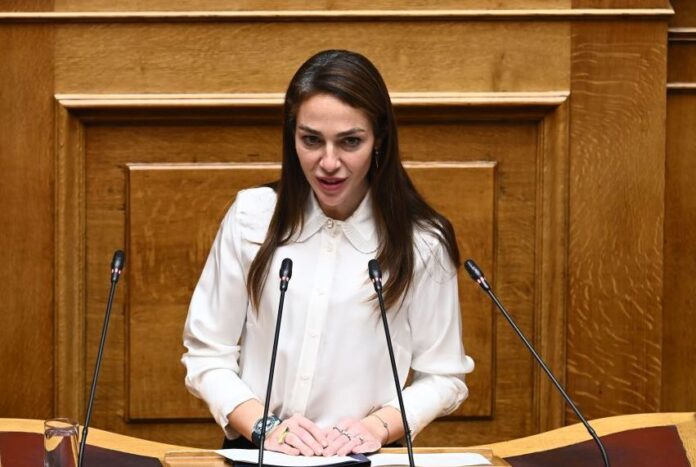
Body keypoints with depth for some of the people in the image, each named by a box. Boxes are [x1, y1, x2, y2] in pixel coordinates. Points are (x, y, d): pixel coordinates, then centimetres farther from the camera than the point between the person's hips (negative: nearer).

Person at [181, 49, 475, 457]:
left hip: (364, 459, 0)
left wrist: (378, 425, -10)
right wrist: (264, 426, -10)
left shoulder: (422, 241, -1)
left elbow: (443, 377, 7)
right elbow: (207, 355, 5)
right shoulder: (252, 217, 2)